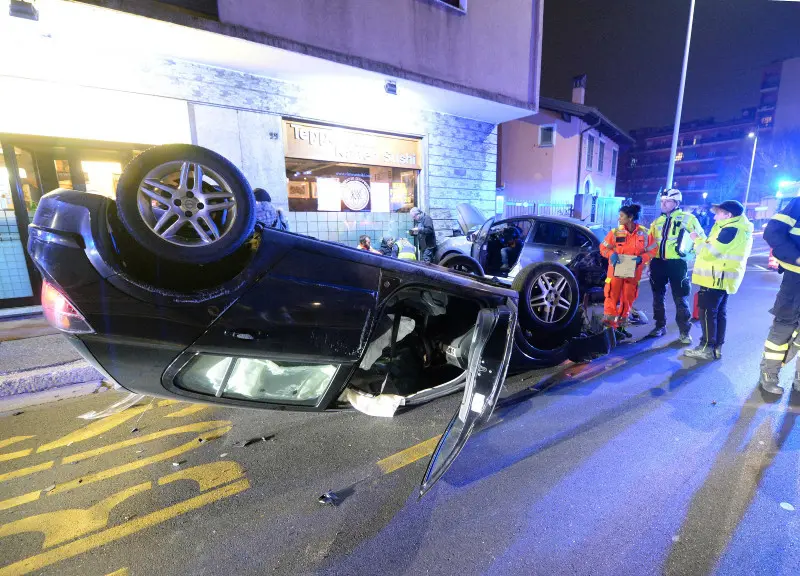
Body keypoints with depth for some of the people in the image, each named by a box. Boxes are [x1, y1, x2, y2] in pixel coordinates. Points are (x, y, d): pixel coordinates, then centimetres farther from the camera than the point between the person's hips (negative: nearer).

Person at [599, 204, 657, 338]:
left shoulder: (644, 233, -2)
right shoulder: (615, 232, -4)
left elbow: (652, 250, 3)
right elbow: (603, 247, 1)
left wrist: (641, 258, -15)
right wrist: (612, 254, -19)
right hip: (616, 270, -2)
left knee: (628, 299, 9)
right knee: (612, 296, -6)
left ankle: (621, 326, 22)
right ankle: (608, 324, 3)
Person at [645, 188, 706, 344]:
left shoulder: (687, 218, -1)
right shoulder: (657, 221, 13)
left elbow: (701, 238, 1)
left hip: (677, 263, -5)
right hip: (658, 262, 5)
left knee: (680, 298, 0)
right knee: (658, 296, 11)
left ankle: (684, 331, 10)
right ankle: (660, 326, 24)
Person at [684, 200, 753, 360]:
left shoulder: (731, 229, -17)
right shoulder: (740, 229, 16)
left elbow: (709, 252, -18)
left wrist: (697, 240, -2)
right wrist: (703, 241, 10)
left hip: (716, 278, -10)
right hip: (723, 278, 10)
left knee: (707, 312, -4)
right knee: (719, 312, 12)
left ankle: (707, 348, 0)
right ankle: (717, 347, 18)